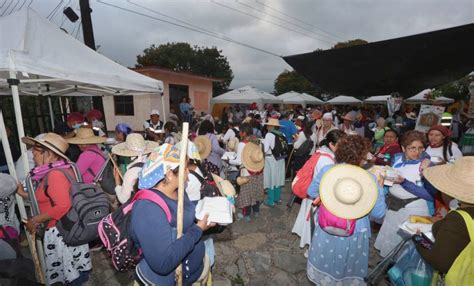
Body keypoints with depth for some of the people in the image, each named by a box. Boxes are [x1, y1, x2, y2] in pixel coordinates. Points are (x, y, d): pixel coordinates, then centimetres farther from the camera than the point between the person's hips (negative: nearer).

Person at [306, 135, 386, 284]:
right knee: (347, 269, 26)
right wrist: (380, 186, -2)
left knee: (324, 263, 28)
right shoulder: (369, 179, -20)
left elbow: (311, 192, -2)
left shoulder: (326, 170, -15)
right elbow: (378, 213, -11)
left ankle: (321, 278, 50)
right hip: (353, 234, -1)